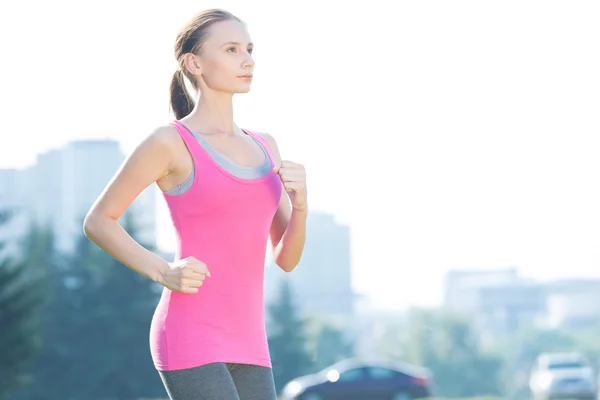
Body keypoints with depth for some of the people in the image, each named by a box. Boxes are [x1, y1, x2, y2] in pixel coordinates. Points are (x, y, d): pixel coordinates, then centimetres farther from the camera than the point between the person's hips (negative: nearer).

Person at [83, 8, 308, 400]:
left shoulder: (263, 147, 15)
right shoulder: (168, 142, -3)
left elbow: (286, 258, 15)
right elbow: (98, 221, 4)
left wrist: (300, 201, -5)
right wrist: (164, 272, -10)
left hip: (245, 349, 7)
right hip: (189, 343, -7)